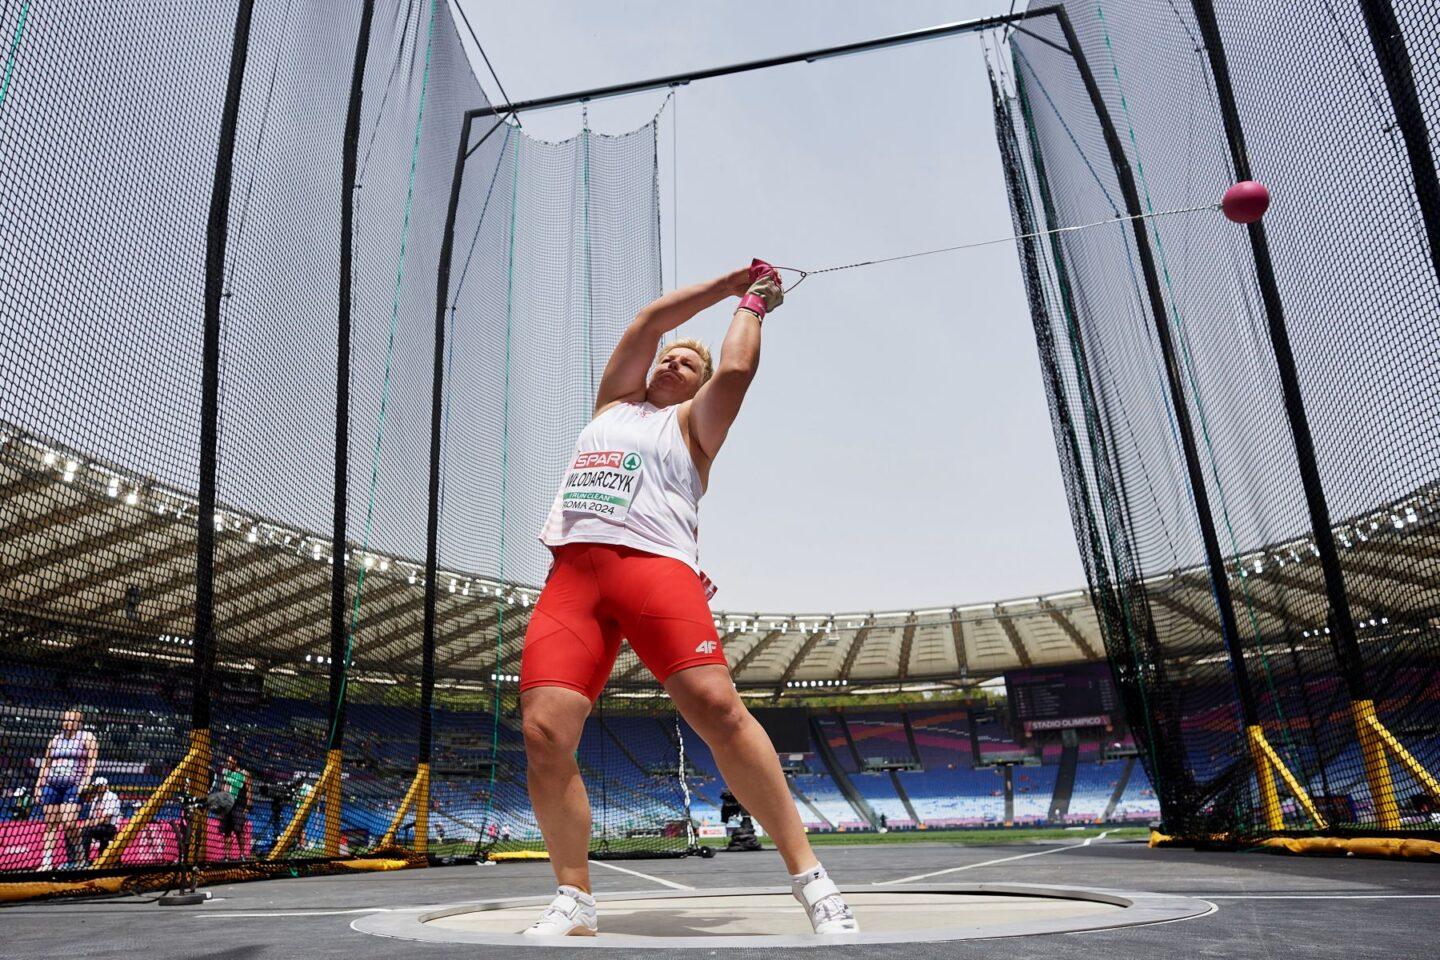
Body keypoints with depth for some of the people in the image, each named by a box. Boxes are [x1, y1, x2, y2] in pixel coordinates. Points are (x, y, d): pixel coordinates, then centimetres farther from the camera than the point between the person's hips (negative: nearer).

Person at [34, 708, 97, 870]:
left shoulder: (87, 737, 2)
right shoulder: (55, 739, 16)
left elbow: (91, 762, -4)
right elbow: (45, 764, 18)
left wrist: (84, 782, -12)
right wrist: (39, 785, 11)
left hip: (74, 785, -5)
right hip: (51, 784, 5)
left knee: (68, 824, -14)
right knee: (50, 825, 2)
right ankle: (46, 862, 6)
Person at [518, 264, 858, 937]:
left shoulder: (693, 423, 22)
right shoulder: (614, 402, 31)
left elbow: (736, 369, 6)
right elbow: (648, 320, 24)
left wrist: (752, 306, 25)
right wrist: (731, 282, 29)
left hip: (655, 563, -3)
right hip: (571, 571, 3)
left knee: (716, 706, -22)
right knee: (544, 735, -14)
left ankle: (808, 877, -11)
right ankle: (573, 902, 4)